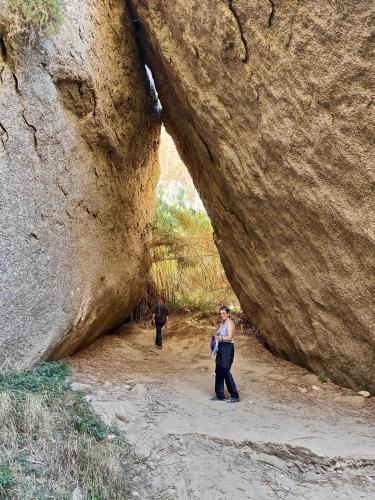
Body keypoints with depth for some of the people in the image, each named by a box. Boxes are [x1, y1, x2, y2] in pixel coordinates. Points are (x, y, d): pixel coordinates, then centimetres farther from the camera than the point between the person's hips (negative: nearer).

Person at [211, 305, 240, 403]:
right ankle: (220, 395, 18)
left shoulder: (229, 323, -11)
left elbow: (230, 337, -22)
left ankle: (235, 396, -7)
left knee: (225, 371, -12)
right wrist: (216, 335, 3)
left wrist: (221, 338, -37)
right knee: (218, 371, 10)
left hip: (227, 348, -9)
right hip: (221, 347, 9)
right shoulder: (222, 323, 17)